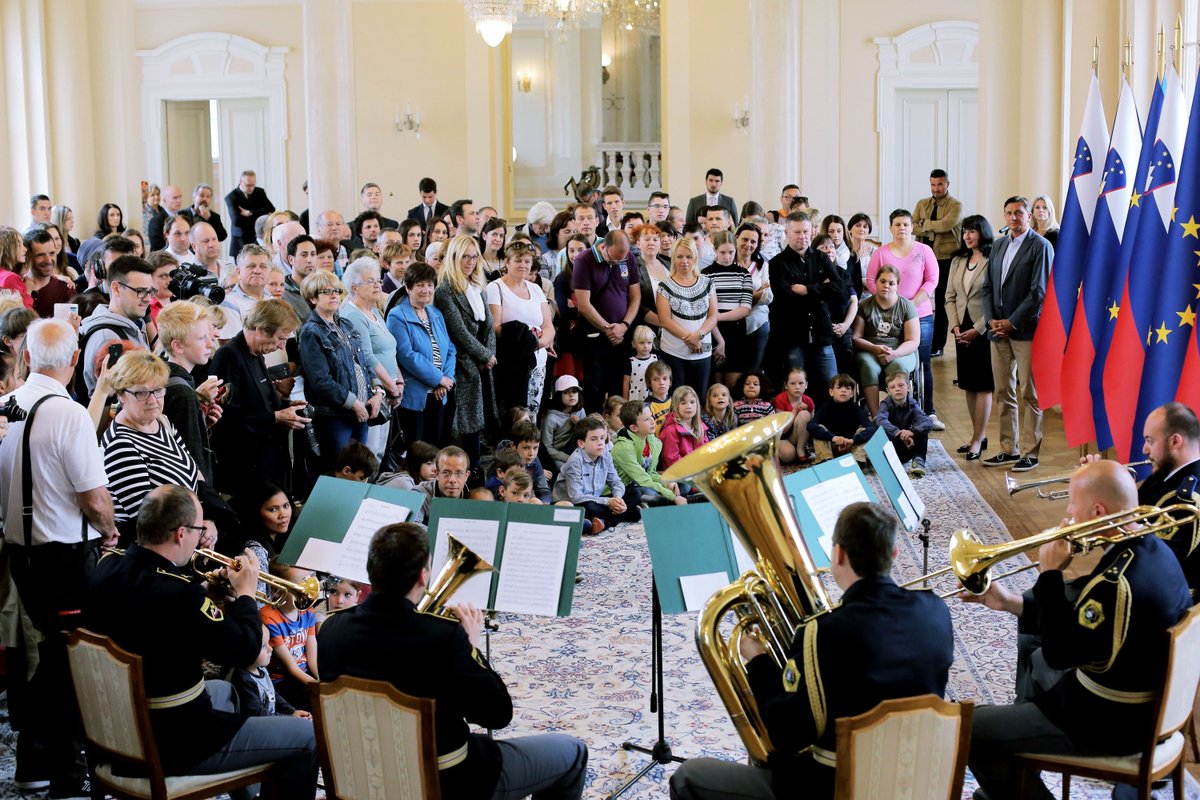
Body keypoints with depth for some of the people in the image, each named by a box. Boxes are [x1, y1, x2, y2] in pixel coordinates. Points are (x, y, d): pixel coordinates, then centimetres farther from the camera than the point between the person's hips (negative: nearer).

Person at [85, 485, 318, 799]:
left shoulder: (106, 570, -5)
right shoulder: (178, 594, -30)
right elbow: (246, 649, -19)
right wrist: (245, 593, -4)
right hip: (173, 745, -9)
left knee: (224, 689, 36)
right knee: (307, 737, 0)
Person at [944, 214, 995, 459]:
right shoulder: (957, 261, 13)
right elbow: (950, 297, 12)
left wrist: (978, 329, -15)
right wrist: (955, 326, -1)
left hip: (983, 331, -7)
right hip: (962, 331, 7)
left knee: (983, 386, -3)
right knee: (969, 385, 10)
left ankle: (977, 440, 0)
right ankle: (979, 436, 19)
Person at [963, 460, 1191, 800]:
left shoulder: (1118, 583, -32)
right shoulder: (1153, 548, -1)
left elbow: (1057, 653, -26)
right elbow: (1081, 612, 8)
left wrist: (1050, 573, -20)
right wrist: (1010, 602, 7)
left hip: (1111, 725, -10)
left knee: (971, 729, -6)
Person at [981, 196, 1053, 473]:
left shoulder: (1040, 247, -6)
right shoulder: (998, 245, 15)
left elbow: (1039, 292, -11)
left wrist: (1012, 323, -13)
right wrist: (991, 319, 0)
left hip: (1025, 329, -6)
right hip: (999, 329, 7)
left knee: (1030, 393, -1)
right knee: (1003, 392, 9)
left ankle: (1030, 452, 2)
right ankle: (1008, 449, 17)